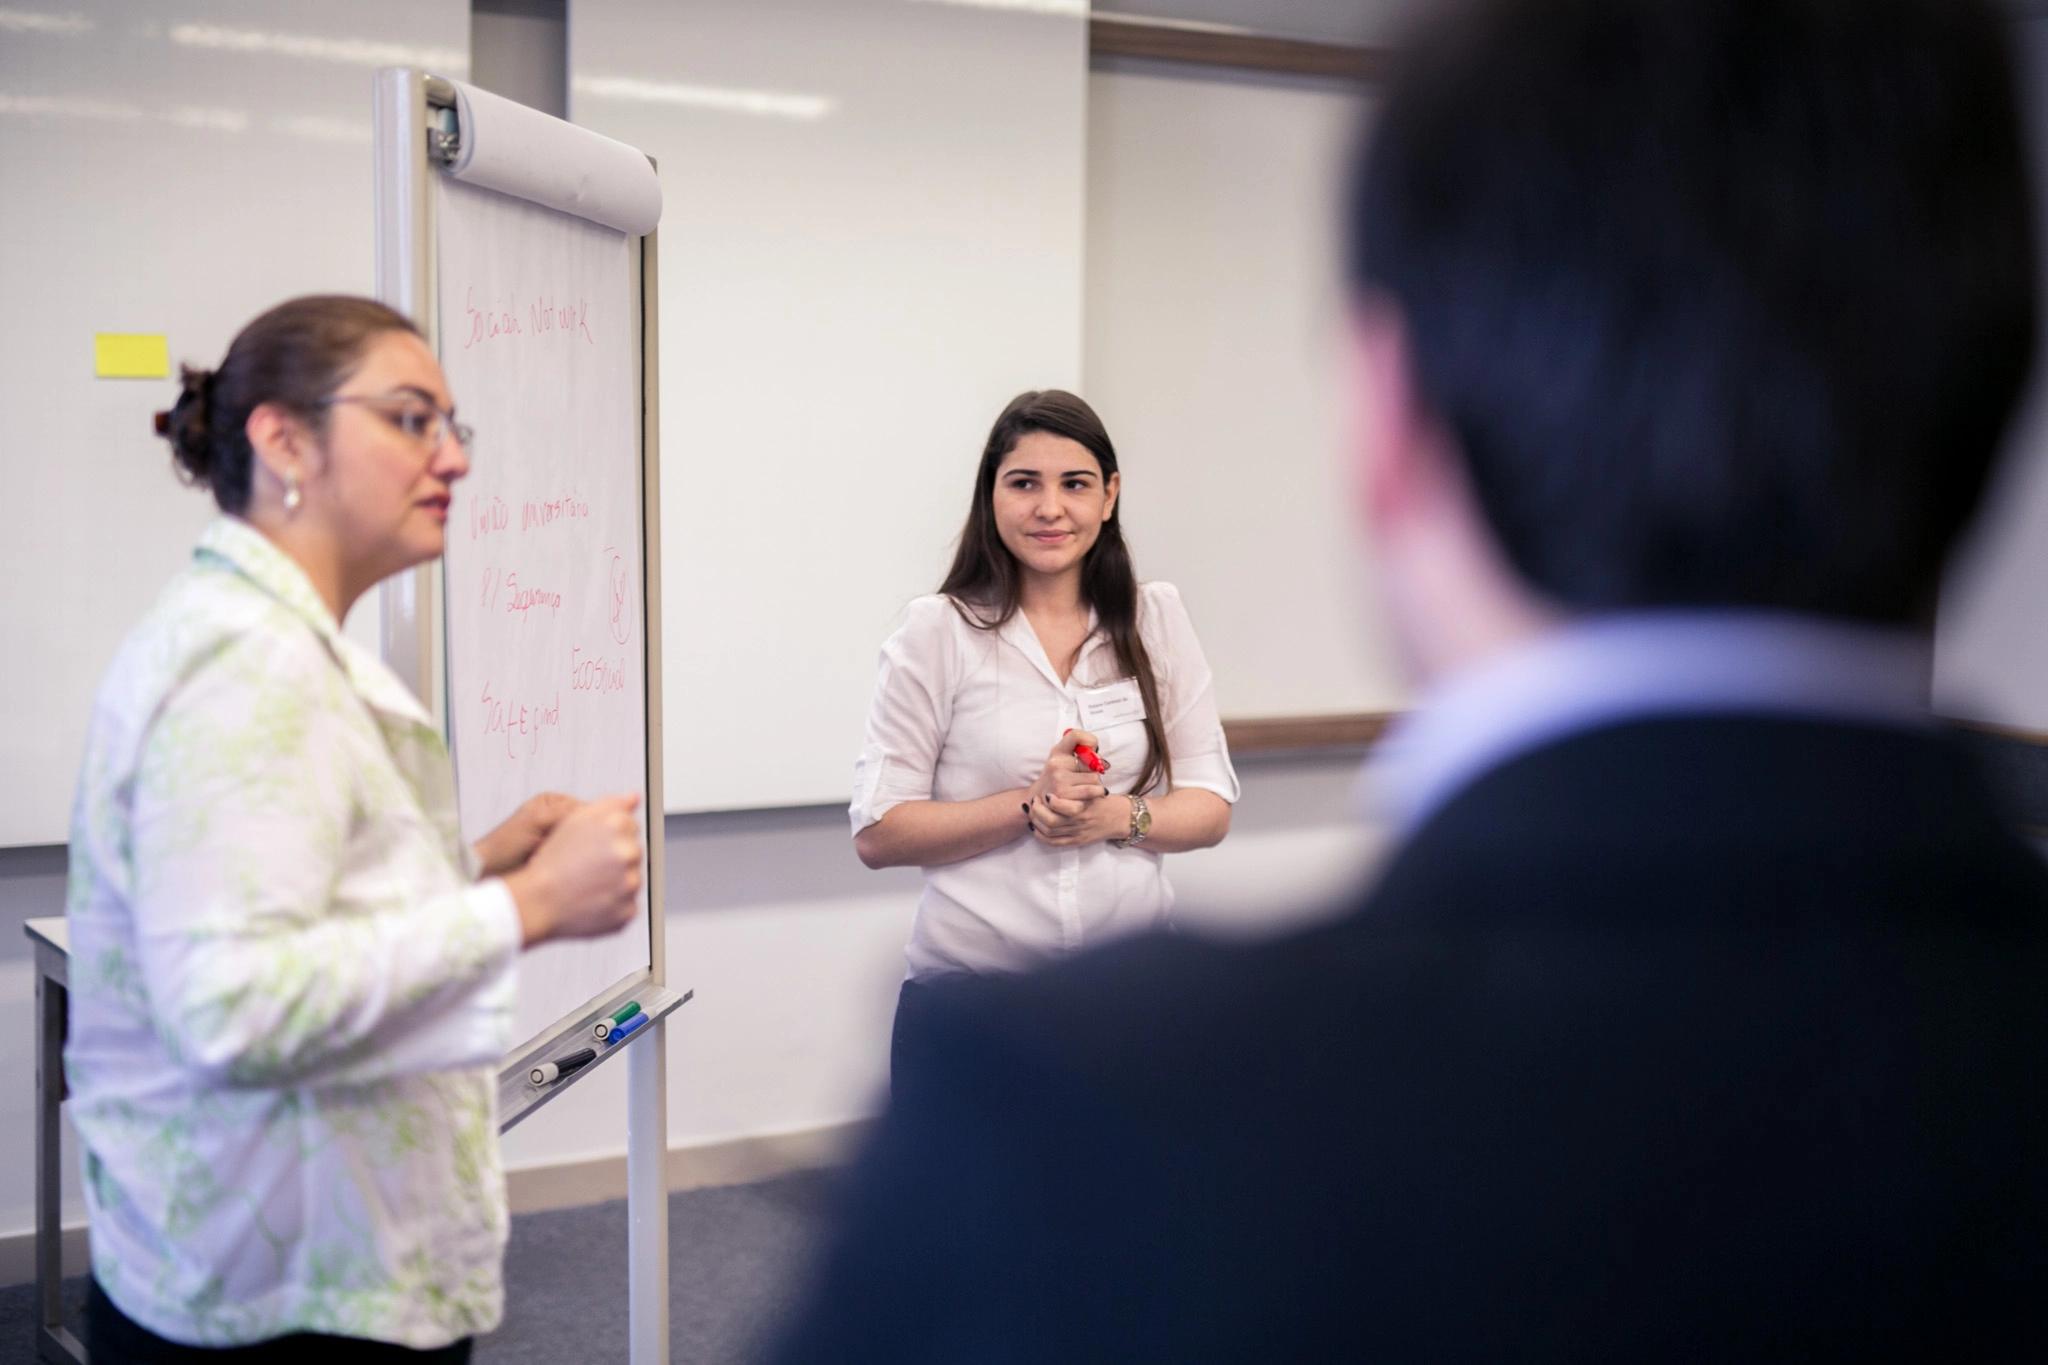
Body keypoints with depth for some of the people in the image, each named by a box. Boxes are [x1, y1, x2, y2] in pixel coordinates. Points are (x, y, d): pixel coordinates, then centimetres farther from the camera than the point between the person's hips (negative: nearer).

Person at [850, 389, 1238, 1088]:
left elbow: (1211, 807, 6)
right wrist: (1029, 806, -18)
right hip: (969, 993, -2)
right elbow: (877, 834, -8)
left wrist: (1119, 815, -14)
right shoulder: (937, 631, -3)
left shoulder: (1156, 618, 5)